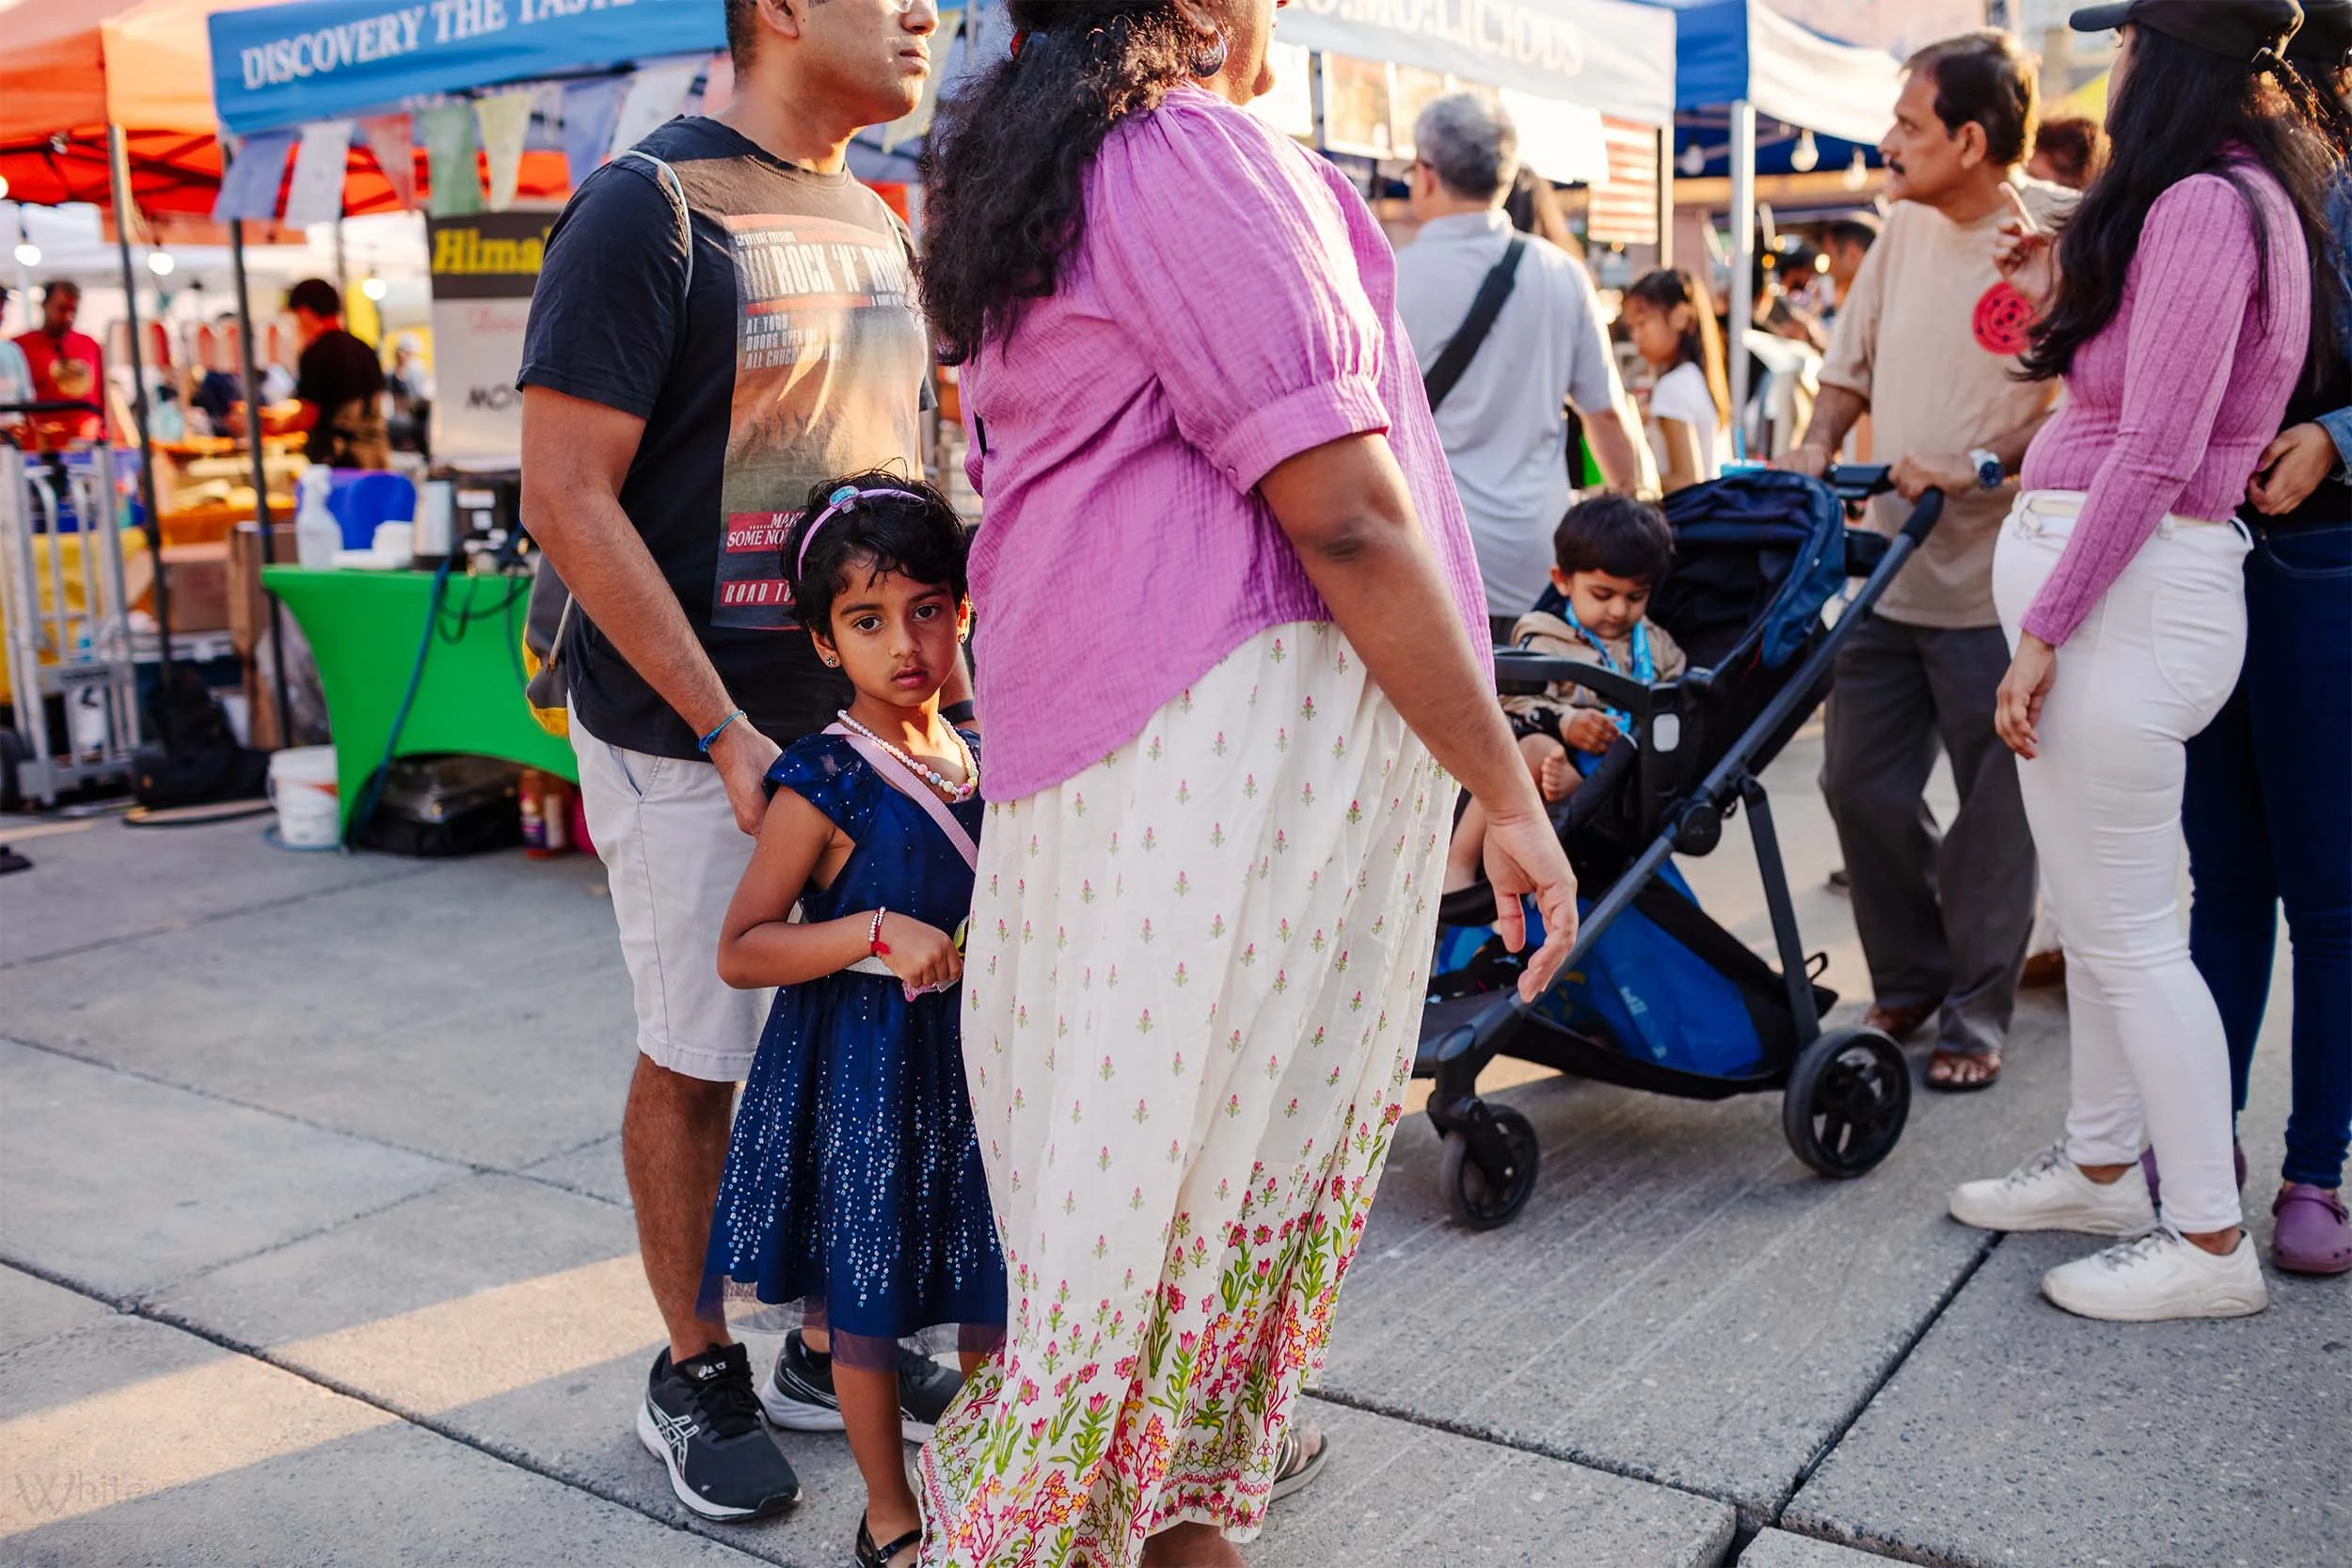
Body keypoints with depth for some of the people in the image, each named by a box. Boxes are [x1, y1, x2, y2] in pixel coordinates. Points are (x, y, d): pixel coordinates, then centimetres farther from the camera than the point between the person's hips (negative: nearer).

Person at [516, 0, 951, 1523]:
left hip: (867, 712, 7)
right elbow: (569, 499, -16)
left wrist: (945, 682, 10)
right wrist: (727, 735, -18)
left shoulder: (876, 224, 11)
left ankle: (835, 1324, 31)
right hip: (688, 731, -6)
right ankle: (697, 1369, 25)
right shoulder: (650, 207, -12)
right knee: (700, 1061, 6)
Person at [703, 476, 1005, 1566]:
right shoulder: (826, 783, -16)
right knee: (869, 1295, 8)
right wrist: (875, 933, -28)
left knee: (991, 1279, 15)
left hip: (972, 1058, 6)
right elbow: (739, 950, -18)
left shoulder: (981, 759, 3)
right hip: (862, 1068, -5)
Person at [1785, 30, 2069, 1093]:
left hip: (1994, 579, -6)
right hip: (1888, 561, 6)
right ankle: (1908, 982, 28)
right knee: (1860, 784, 9)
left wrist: (1983, 469, -21)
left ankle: (1975, 1014, 19)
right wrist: (1817, 449, 3)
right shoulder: (1907, 227, 8)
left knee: (1994, 810, 5)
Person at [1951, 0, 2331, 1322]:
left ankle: (2211, 1245, 8)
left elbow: (2155, 453, -20)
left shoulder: (2202, 204, -14)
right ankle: (2102, 1168, 31)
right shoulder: (2252, 195, 17)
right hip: (2127, 581, 10)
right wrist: (2063, 291, 21)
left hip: (2132, 584, -10)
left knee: (2128, 931, -3)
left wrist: (2045, 627, -18)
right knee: (2102, 912, 18)